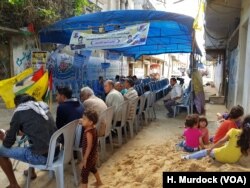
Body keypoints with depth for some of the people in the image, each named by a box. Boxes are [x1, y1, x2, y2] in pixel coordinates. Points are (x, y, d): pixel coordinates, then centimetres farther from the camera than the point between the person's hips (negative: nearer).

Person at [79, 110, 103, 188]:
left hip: (89, 157, -10)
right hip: (94, 155, 10)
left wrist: (84, 160, -24)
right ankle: (99, 182, 52)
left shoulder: (88, 133, -30)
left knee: (84, 174, 3)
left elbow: (89, 147, -28)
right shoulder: (93, 129, -5)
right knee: (93, 168, 31)